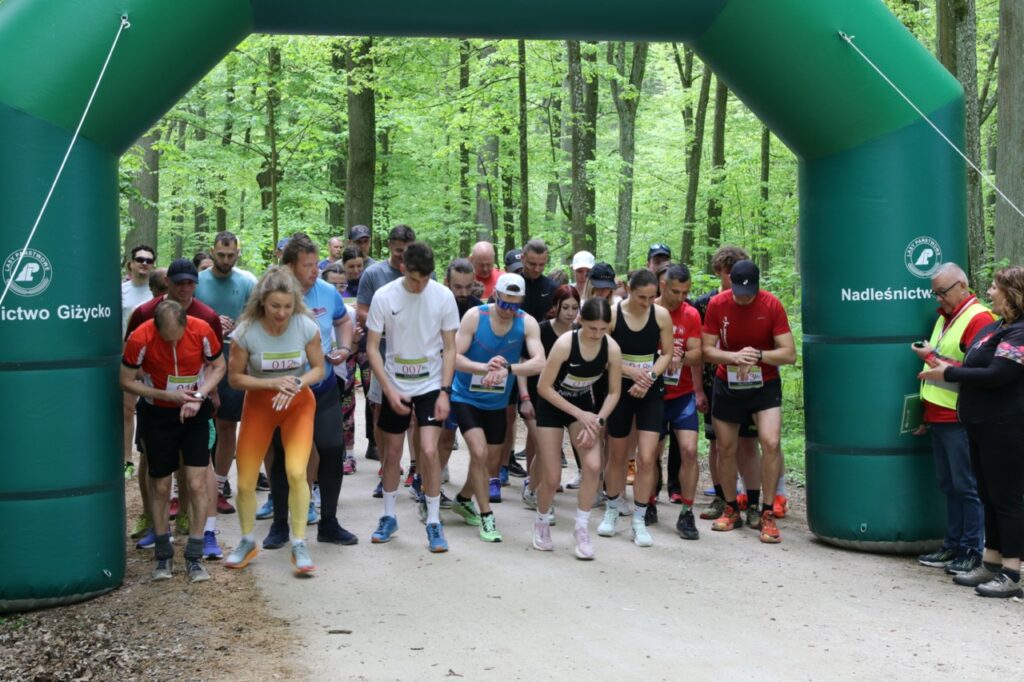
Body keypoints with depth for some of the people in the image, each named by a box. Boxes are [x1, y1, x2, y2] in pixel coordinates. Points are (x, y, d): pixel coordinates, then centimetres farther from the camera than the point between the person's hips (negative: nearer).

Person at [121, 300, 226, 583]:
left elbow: (219, 366, -1)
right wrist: (167, 395, -19)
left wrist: (199, 396, -16)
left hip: (195, 413, 1)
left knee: (197, 484, -6)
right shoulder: (140, 338, -21)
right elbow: (126, 381, -10)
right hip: (157, 414, -1)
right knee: (160, 487, 7)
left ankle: (194, 557, 5)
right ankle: (163, 556, 22)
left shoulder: (202, 331, -17)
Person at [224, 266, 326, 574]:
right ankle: (247, 542, 27)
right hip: (259, 403, 1)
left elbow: (318, 369, -5)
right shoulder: (246, 332, -19)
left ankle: (299, 546, -3)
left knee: (296, 472, -18)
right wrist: (273, 383, -23)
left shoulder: (307, 327, -17)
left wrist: (297, 383, -25)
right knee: (245, 480, 2)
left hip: (298, 403, 0)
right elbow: (235, 377, -10)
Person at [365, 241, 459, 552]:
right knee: (392, 453, 11)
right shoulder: (383, 297, -11)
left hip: (432, 386, -1)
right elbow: (372, 347, -6)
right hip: (395, 386, 1)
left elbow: (449, 348, -4)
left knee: (429, 451, -12)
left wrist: (444, 392, -11)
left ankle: (434, 522, 2)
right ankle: (389, 516, 29)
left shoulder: (443, 296, -10)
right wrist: (389, 389, -14)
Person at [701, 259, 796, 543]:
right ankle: (731, 510, 28)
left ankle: (767, 514, -7)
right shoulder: (717, 305, -10)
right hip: (727, 384, 2)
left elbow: (789, 354, -13)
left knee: (771, 442, -19)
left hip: (765, 384, -2)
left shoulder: (772, 305, -14)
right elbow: (707, 349, -7)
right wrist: (734, 356, -25)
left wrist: (759, 355, -29)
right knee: (726, 449, 8)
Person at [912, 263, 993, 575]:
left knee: (967, 486, -3)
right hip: (939, 417, 9)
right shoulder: (945, 318, 17)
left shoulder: (978, 319, -11)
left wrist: (933, 356, -15)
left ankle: (972, 552, 5)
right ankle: (953, 546, 20)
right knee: (948, 485, 13)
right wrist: (928, 414, 22)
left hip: (960, 420, -9)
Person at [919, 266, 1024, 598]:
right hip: (981, 426, 9)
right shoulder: (995, 328, 13)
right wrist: (945, 367, 6)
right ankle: (991, 564, 24)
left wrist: (948, 374, -17)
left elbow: (997, 375, -23)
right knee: (989, 497, 14)